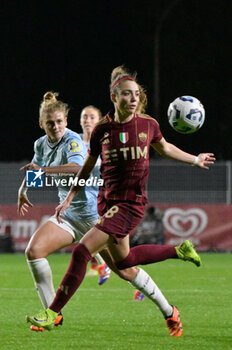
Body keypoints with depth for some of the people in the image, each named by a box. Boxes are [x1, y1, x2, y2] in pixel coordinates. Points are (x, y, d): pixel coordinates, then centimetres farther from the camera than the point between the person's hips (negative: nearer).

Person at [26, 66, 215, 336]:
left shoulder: (148, 125, -4)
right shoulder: (102, 130, 0)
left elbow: (165, 148, 19)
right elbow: (87, 168, 12)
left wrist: (195, 160, 28)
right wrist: (69, 199, 8)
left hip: (132, 203, -5)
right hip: (107, 201, 5)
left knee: (82, 251, -16)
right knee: (122, 261, 16)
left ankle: (53, 313, -11)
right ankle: (178, 251, 37)